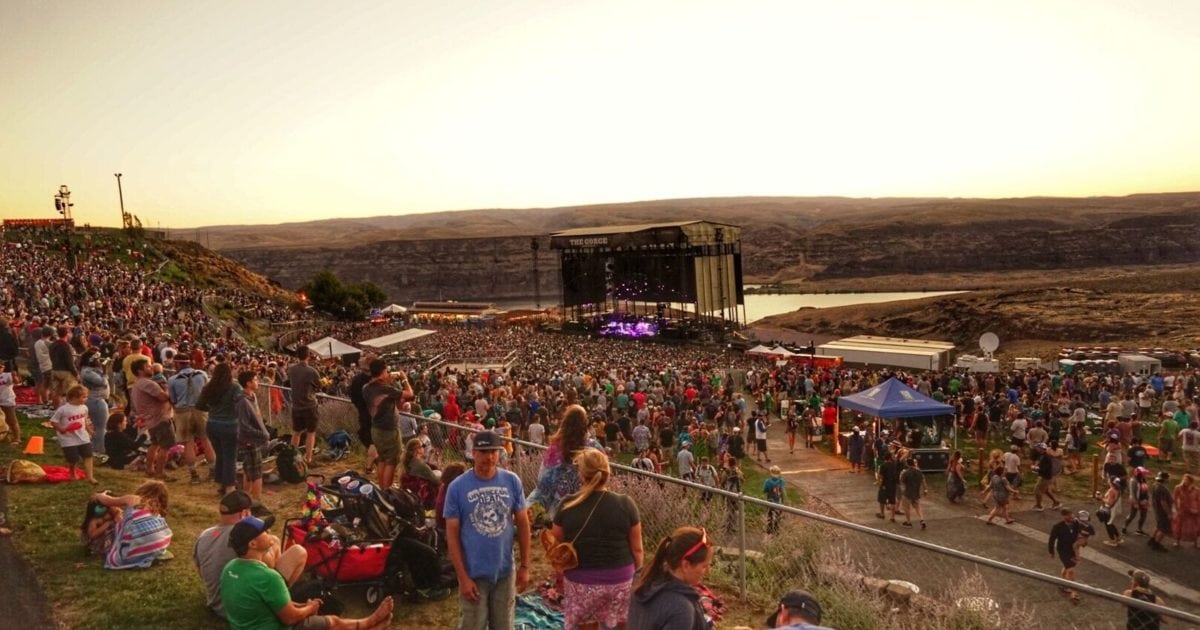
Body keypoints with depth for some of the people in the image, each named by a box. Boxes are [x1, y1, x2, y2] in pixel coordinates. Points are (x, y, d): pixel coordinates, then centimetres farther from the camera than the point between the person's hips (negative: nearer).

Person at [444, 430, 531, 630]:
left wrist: (525, 565, 3)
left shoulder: (512, 481, -4)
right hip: (474, 574, -2)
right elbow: (452, 534, -8)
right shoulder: (457, 487, -11)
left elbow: (522, 523, 4)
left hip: (505, 571, 3)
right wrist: (462, 577, -11)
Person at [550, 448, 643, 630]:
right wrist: (636, 573, 13)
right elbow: (637, 549, -3)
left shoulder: (568, 506, -10)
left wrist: (561, 575, 16)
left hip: (580, 581, 0)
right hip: (619, 580, 0)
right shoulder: (625, 504, -11)